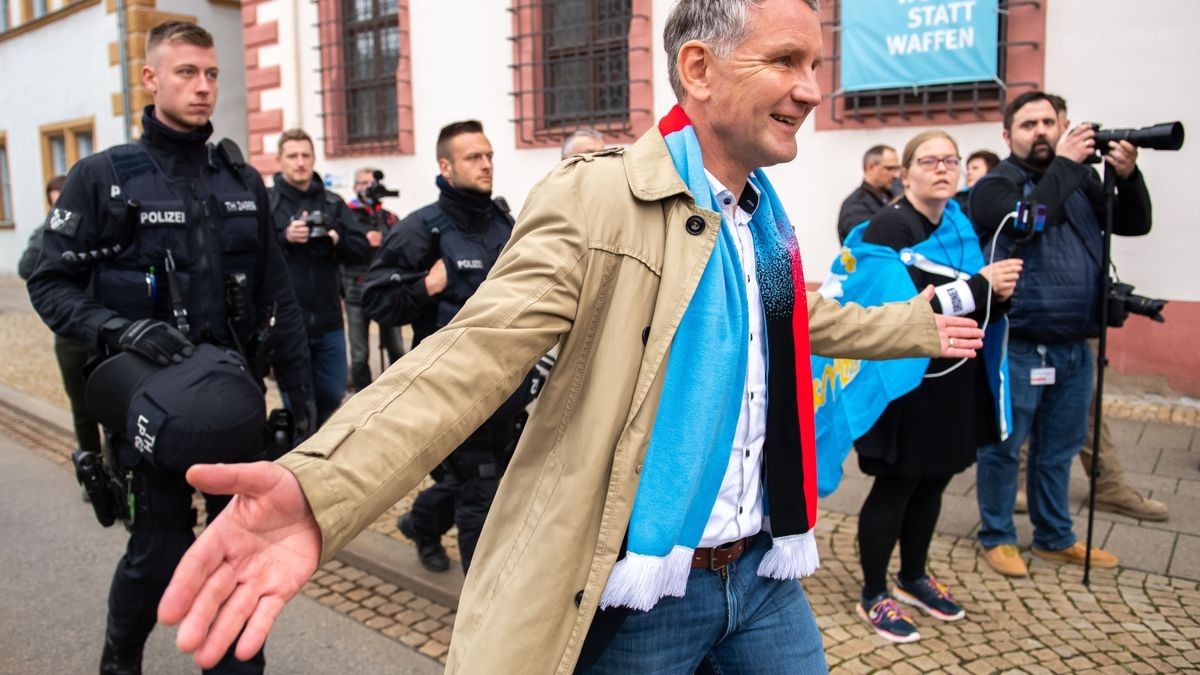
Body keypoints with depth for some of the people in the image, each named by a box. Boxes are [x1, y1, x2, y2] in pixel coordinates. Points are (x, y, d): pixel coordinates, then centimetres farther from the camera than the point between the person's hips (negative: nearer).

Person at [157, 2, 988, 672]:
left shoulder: (766, 218, 8)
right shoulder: (596, 199, -17)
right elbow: (476, 351, -28)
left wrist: (918, 325, 36)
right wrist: (320, 489, -43)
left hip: (762, 569, 7)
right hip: (637, 590, -6)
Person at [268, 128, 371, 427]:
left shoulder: (333, 202, 8)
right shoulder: (266, 201, -3)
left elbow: (363, 250, 2)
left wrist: (337, 240, -17)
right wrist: (284, 238, -25)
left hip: (328, 321, 4)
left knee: (332, 396, 17)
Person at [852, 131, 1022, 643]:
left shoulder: (962, 226, 11)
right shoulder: (889, 227, -13)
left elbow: (976, 309, 14)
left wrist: (999, 296, -7)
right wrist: (978, 285, -23)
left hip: (954, 378, 8)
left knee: (933, 483, 16)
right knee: (895, 488, 1)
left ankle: (914, 577, 35)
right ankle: (873, 595, 17)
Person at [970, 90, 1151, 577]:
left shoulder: (1080, 179, 14)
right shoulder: (994, 186, -4)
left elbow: (1135, 224, 12)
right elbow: (1026, 219, -24)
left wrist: (1127, 177, -5)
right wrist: (1065, 164, -17)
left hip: (1075, 347, 6)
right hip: (1018, 347, -6)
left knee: (1059, 449, 17)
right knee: (1004, 446, 5)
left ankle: (1055, 538, 32)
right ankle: (996, 537, 20)